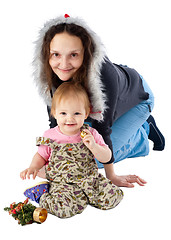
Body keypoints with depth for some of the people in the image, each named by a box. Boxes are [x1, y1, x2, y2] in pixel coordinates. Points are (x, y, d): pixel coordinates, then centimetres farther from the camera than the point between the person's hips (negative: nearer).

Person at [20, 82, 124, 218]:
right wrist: (33, 167, -7)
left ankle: (83, 194, 7)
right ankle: (44, 197, 1)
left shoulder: (90, 134, -2)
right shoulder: (50, 137, -3)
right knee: (64, 207, -31)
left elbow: (107, 158, -3)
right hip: (62, 183, -3)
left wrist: (93, 146, -21)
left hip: (90, 178, 3)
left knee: (113, 196, -14)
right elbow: (41, 156, 13)